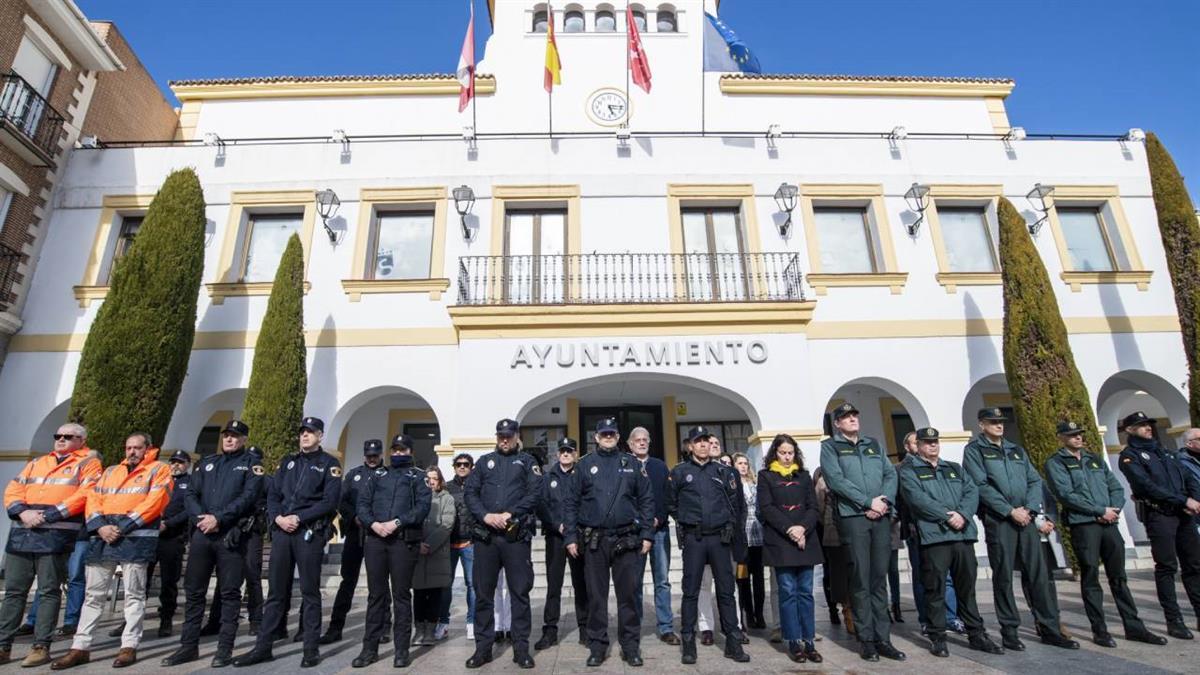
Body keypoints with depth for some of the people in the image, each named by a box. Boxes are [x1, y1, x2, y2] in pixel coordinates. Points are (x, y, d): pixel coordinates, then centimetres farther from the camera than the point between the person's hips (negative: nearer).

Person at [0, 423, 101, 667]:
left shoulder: (87, 463, 3)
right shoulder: (36, 463, 22)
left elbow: (84, 495, -10)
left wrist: (48, 515, -17)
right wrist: (22, 512, -7)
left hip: (56, 534, -6)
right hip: (21, 532, 6)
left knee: (48, 591, -1)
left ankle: (41, 647, 5)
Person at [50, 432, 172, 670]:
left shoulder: (158, 470, 2)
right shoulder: (110, 471, 21)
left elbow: (154, 502, -10)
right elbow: (93, 499, 11)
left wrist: (122, 527, -15)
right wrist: (100, 526, -6)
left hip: (136, 537, -6)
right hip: (103, 537, 6)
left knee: (133, 595, 1)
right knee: (94, 594, 11)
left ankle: (129, 647, 8)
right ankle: (80, 648, 20)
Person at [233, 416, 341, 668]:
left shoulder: (329, 463, 0)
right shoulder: (287, 461, 16)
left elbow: (330, 501, -9)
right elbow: (273, 495, 11)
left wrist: (298, 518, -15)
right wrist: (277, 517, -8)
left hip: (310, 533, -4)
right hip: (282, 531, 4)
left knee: (309, 592, 3)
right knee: (276, 591, 10)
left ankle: (311, 649, 11)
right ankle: (263, 647, 19)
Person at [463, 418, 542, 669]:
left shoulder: (527, 461, 8)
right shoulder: (485, 461, 15)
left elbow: (534, 493, -4)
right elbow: (470, 492, 5)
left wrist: (510, 514, -16)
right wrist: (486, 515, -11)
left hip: (516, 536, -2)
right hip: (485, 535, 2)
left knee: (520, 592, 3)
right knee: (483, 592, 8)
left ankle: (521, 647, 14)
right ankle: (483, 647, 21)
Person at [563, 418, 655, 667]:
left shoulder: (632, 464, 7)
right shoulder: (585, 464, 5)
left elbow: (646, 500, 6)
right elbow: (571, 502, 4)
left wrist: (647, 534, -1)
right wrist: (570, 537, -3)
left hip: (626, 540, 0)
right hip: (594, 540, 0)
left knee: (628, 594, 7)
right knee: (596, 595, 8)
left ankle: (631, 646, 20)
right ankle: (597, 646, 21)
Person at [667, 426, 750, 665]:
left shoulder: (723, 471, 6)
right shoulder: (679, 472, 1)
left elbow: (736, 503, 11)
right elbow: (671, 504, 9)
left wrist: (730, 527, 6)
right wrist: (685, 522, 7)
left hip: (719, 538, 2)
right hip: (693, 539, -2)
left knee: (726, 590, 7)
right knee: (691, 591, 4)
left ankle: (733, 642, 17)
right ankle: (688, 643, 13)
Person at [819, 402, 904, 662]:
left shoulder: (873, 444, 18)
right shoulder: (830, 446, 2)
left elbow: (891, 473, 10)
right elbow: (836, 480, -10)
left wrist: (885, 500, -8)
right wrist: (868, 502, -14)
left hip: (881, 517, 5)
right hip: (852, 517, -4)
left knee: (879, 578, 8)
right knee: (861, 579, -1)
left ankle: (883, 638, 15)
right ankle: (866, 640, 8)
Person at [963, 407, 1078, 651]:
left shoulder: (1016, 450, 17)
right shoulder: (974, 450, 0)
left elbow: (1035, 480, 10)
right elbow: (981, 486, -10)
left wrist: (1030, 509, -6)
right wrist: (1010, 511, -14)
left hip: (1027, 517, 5)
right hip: (998, 520, -5)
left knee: (1040, 573, 6)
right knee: (1003, 576, 1)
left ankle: (1049, 628, 17)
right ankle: (1009, 631, 10)